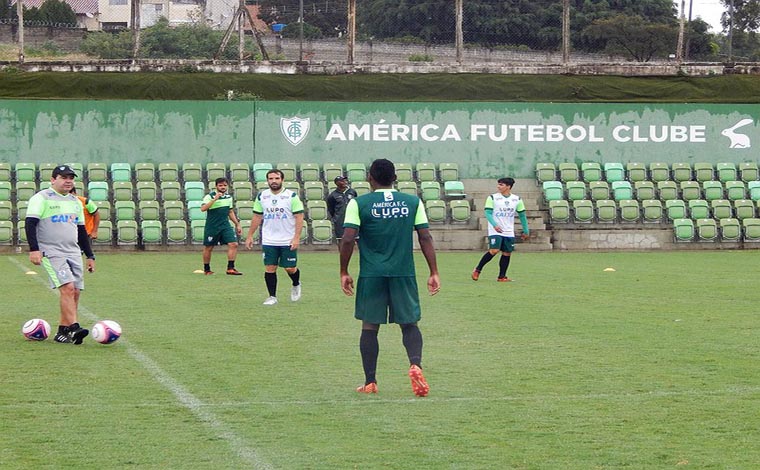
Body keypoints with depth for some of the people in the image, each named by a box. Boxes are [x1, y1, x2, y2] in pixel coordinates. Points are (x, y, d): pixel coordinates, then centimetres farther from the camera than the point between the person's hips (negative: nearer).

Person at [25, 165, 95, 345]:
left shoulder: (75, 202, 18)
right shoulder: (41, 198, -3)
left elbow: (81, 230, 24)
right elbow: (30, 223, -10)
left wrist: (90, 256, 21)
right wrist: (34, 249, -21)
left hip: (74, 253, 7)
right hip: (51, 253, -7)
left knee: (75, 292, 0)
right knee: (68, 288, -21)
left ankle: (62, 332, 8)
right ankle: (73, 328, -24)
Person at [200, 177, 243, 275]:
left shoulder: (229, 197, 9)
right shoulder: (210, 196, -10)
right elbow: (203, 208, -26)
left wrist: (237, 224, 19)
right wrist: (215, 199, -31)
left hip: (225, 225, 5)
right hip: (212, 226, -5)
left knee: (233, 244, -10)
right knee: (208, 248, 5)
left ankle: (230, 268, -6)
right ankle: (206, 269, 22)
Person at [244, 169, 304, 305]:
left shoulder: (291, 196, -5)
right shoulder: (261, 196, 6)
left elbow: (299, 217, -6)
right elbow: (257, 217, 13)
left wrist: (296, 237, -14)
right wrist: (250, 236, 9)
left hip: (288, 241, -2)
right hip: (268, 241, 2)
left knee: (290, 269, 1)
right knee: (269, 268, -1)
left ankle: (296, 285, 33)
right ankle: (272, 296, 10)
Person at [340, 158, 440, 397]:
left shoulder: (358, 204, -2)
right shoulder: (413, 202, 4)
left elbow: (348, 240, -7)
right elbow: (425, 238, 2)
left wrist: (344, 272, 3)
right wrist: (434, 272, 6)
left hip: (371, 275, -1)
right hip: (404, 273, 1)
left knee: (369, 327, 9)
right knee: (409, 323, 10)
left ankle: (370, 382, 11)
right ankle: (415, 364, -16)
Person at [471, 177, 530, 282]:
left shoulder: (517, 199, 6)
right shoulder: (492, 198, -3)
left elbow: (522, 215, 14)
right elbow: (488, 213, -9)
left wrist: (526, 231, 13)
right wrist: (494, 225, -25)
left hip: (509, 232, 4)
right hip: (495, 231, -4)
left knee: (507, 253, 1)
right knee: (494, 250, -17)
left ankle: (502, 277, 10)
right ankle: (477, 270, -4)